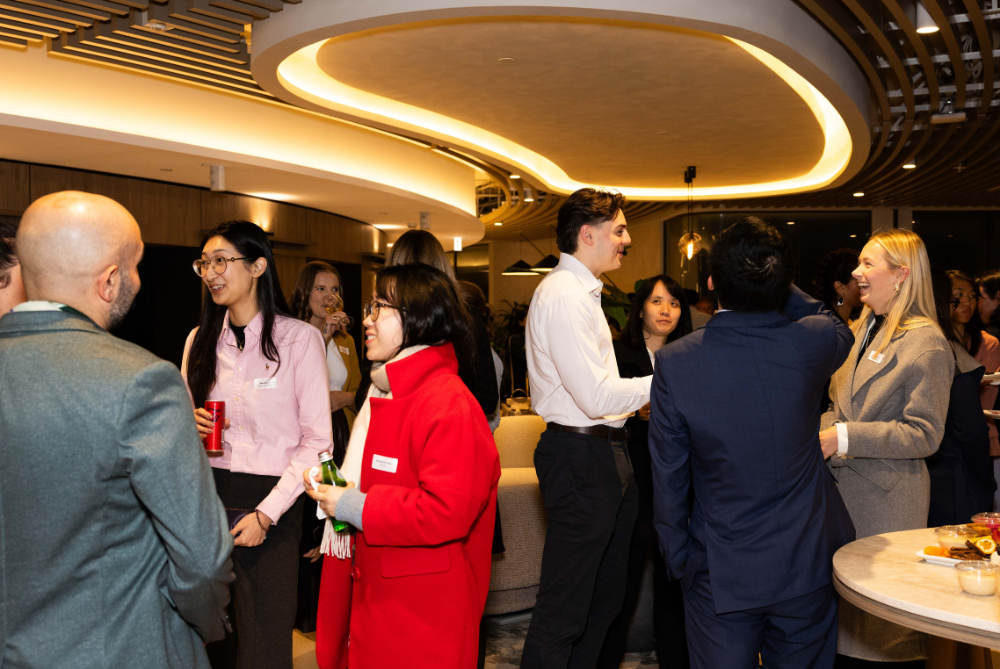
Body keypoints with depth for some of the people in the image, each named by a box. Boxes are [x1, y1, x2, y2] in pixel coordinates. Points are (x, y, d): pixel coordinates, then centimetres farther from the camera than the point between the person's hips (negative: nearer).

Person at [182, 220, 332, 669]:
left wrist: (267, 513, -14)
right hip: (208, 494, 4)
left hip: (271, 500, -4)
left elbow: (317, 442, -8)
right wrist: (190, 426, -6)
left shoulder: (299, 338, -7)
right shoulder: (200, 340, 9)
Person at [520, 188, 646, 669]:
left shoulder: (581, 292, 18)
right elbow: (597, 397, -23)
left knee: (605, 593, 20)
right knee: (563, 609, -2)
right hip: (581, 458, -11)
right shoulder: (563, 295, -16)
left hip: (602, 455, 11)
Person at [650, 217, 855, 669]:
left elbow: (669, 481, -9)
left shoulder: (674, 363, -18)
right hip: (806, 564, 2)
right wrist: (776, 285, 8)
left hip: (718, 576, -2)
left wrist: (678, 561, 4)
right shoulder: (812, 343, -15)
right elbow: (841, 330, 14)